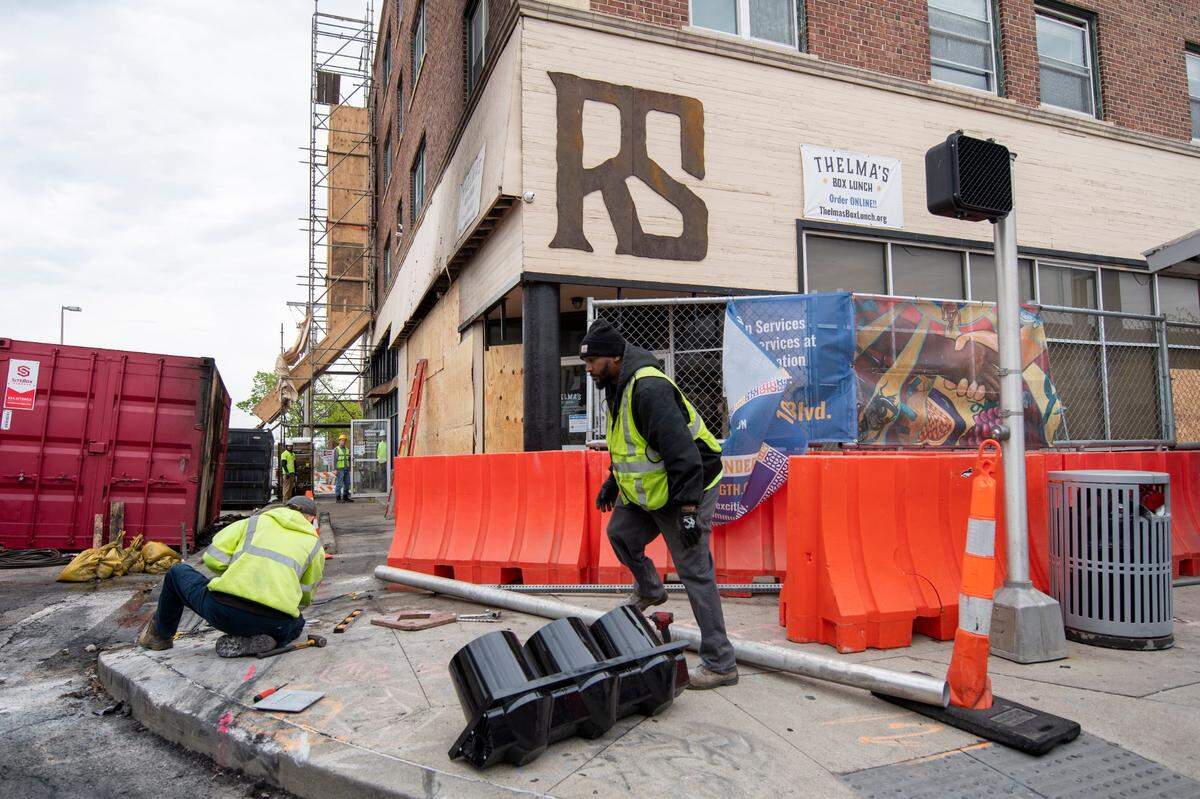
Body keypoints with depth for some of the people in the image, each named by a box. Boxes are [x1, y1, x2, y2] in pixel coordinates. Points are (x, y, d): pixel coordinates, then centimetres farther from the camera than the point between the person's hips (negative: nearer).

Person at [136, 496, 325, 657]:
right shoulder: (315, 544, 18)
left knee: (178, 572, 29)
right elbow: (305, 597, 22)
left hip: (223, 610, 1)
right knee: (297, 623, 36)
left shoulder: (255, 521, 18)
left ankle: (160, 635, 41)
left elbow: (213, 558, 9)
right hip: (276, 624, -1)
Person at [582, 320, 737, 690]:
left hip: (685, 491, -9)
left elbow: (682, 452, -31)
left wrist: (688, 509, -31)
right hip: (649, 491, 9)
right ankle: (649, 589, 40)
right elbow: (627, 446, 22)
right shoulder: (619, 387, 8)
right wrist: (612, 482, 27)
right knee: (620, 533, 14)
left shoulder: (649, 388, -26)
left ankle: (720, 665, 4)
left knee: (695, 573, -5)